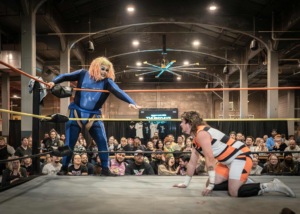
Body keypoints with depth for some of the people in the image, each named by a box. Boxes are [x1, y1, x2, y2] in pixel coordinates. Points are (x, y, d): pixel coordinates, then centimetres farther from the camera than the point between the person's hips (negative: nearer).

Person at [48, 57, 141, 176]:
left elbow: (118, 92, -24)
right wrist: (54, 82, -16)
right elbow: (65, 76, 2)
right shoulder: (83, 74, -5)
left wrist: (131, 102, -39)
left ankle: (105, 169, 9)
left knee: (102, 142, -5)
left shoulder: (107, 82, -9)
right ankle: (64, 168, 19)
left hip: (93, 116, 1)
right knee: (69, 143, 2)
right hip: (76, 113, 0)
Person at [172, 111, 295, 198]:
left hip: (241, 156, -10)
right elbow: (192, 162, 20)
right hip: (229, 161, 10)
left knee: (234, 192, -20)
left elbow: (209, 158, -25)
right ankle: (243, 181, 14)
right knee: (209, 185, 5)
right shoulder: (196, 139, 13)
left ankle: (273, 186, -8)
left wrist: (211, 185, -24)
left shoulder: (202, 133, -19)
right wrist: (185, 183, 22)